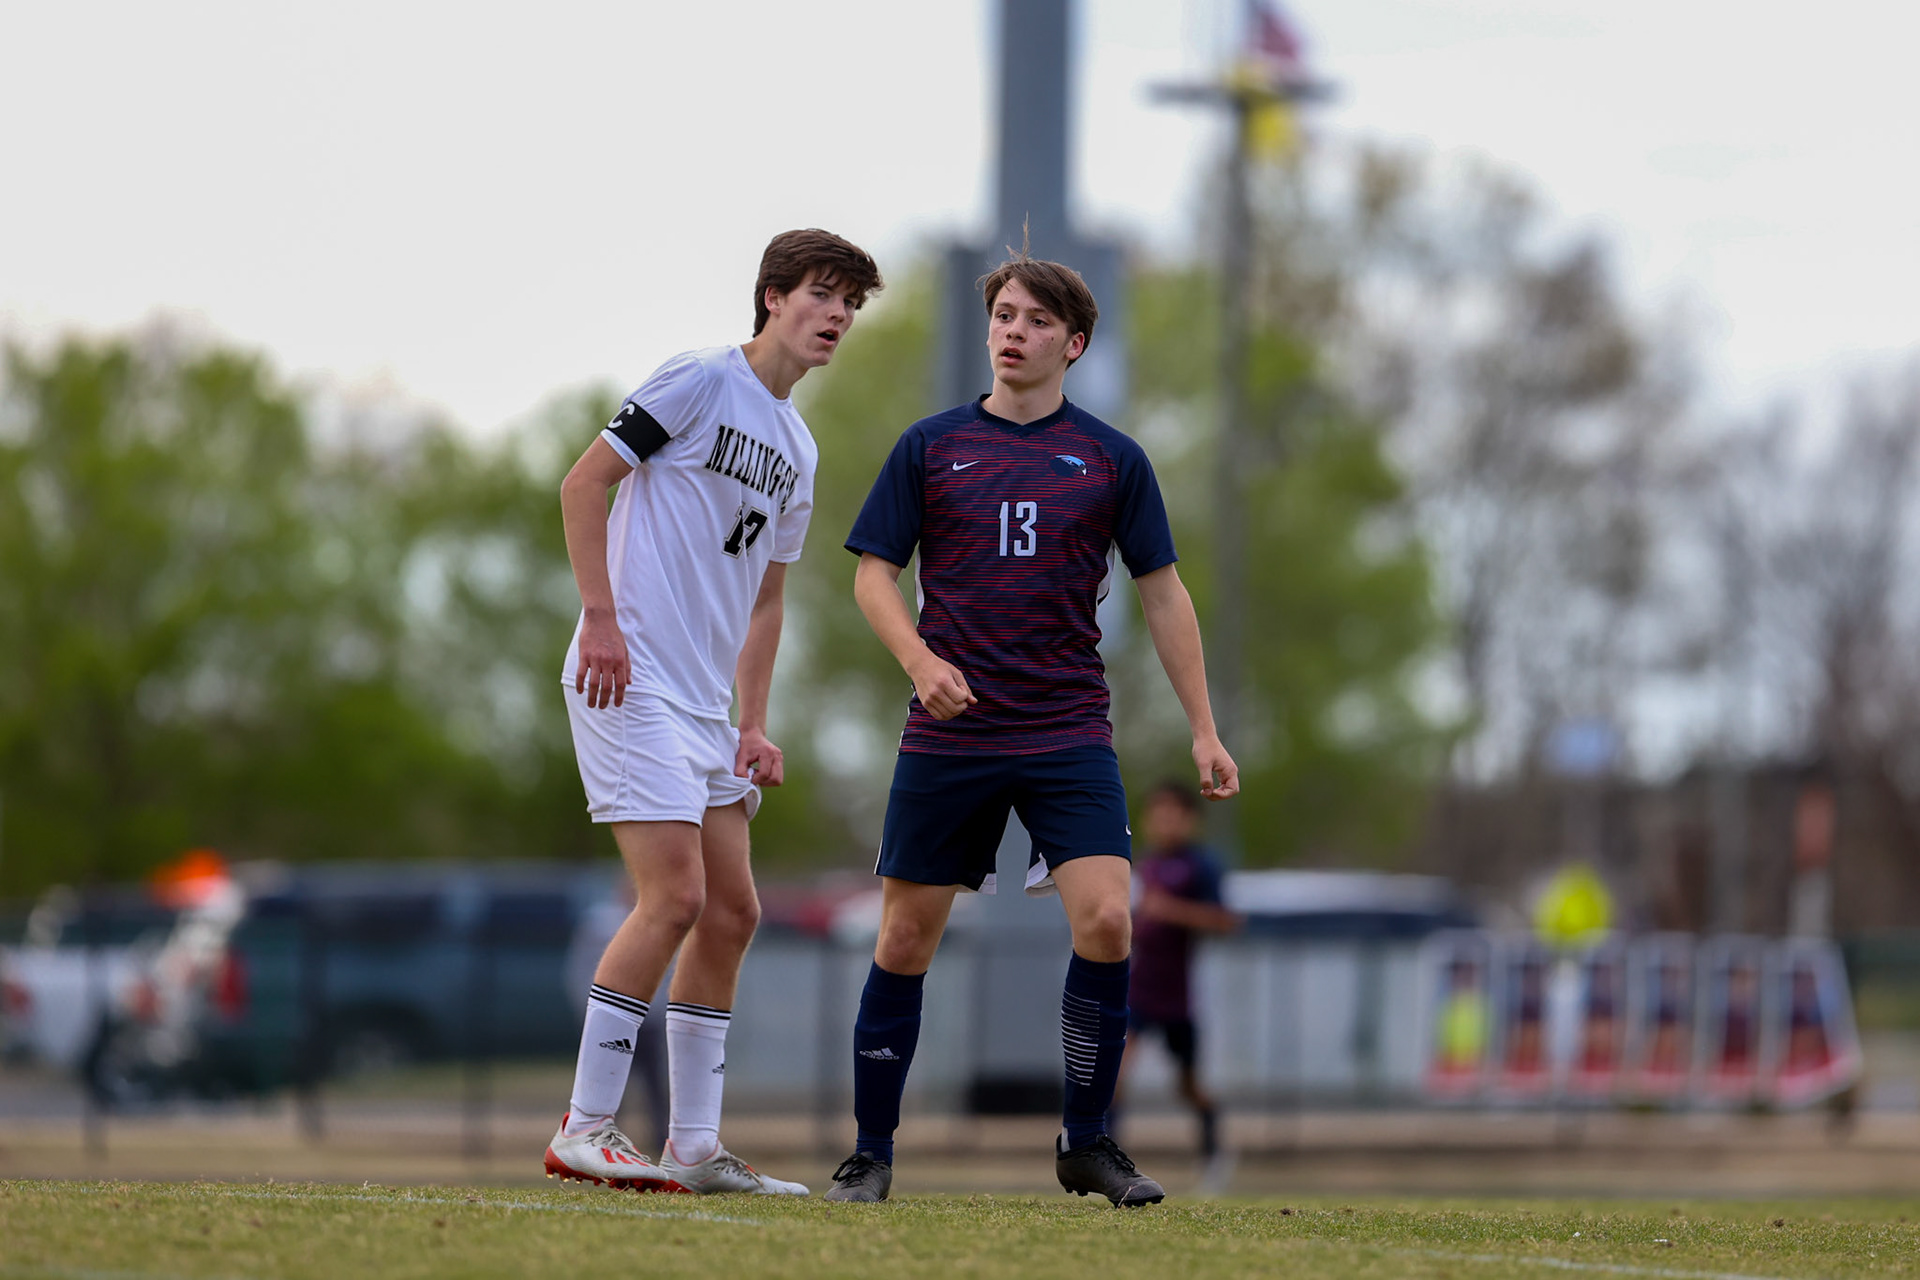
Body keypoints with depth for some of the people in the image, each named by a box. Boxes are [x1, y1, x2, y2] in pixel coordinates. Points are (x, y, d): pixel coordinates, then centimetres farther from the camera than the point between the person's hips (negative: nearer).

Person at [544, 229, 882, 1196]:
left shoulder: (796, 452, 19)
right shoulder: (700, 381, -6)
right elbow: (583, 484, -9)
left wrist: (754, 726, 15)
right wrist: (602, 619, -16)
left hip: (703, 701, 9)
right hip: (630, 679, -9)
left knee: (731, 911, 6)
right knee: (675, 898, -15)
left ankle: (694, 1145, 12)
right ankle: (583, 1131, -10)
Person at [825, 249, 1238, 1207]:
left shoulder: (1111, 460, 6)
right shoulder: (931, 446, 6)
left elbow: (1162, 591, 10)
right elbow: (874, 574, 6)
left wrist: (1203, 729, 5)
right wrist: (920, 659, -13)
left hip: (1070, 734, 0)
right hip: (947, 734, 0)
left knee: (1105, 922, -15)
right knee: (905, 940, 1)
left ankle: (1087, 1143, 1)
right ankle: (871, 1153, 14)